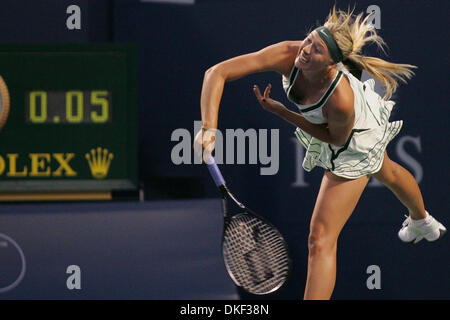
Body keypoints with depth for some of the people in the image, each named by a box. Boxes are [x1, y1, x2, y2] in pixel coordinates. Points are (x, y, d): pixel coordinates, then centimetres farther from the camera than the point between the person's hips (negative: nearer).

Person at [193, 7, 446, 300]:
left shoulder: (341, 100, -49)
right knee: (386, 173, 40)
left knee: (321, 239, -13)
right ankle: (422, 221, 76)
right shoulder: (288, 55, -38)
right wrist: (209, 128, -51)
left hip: (355, 146, -7)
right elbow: (217, 72, -39)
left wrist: (279, 111, -32)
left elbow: (336, 138, -25)